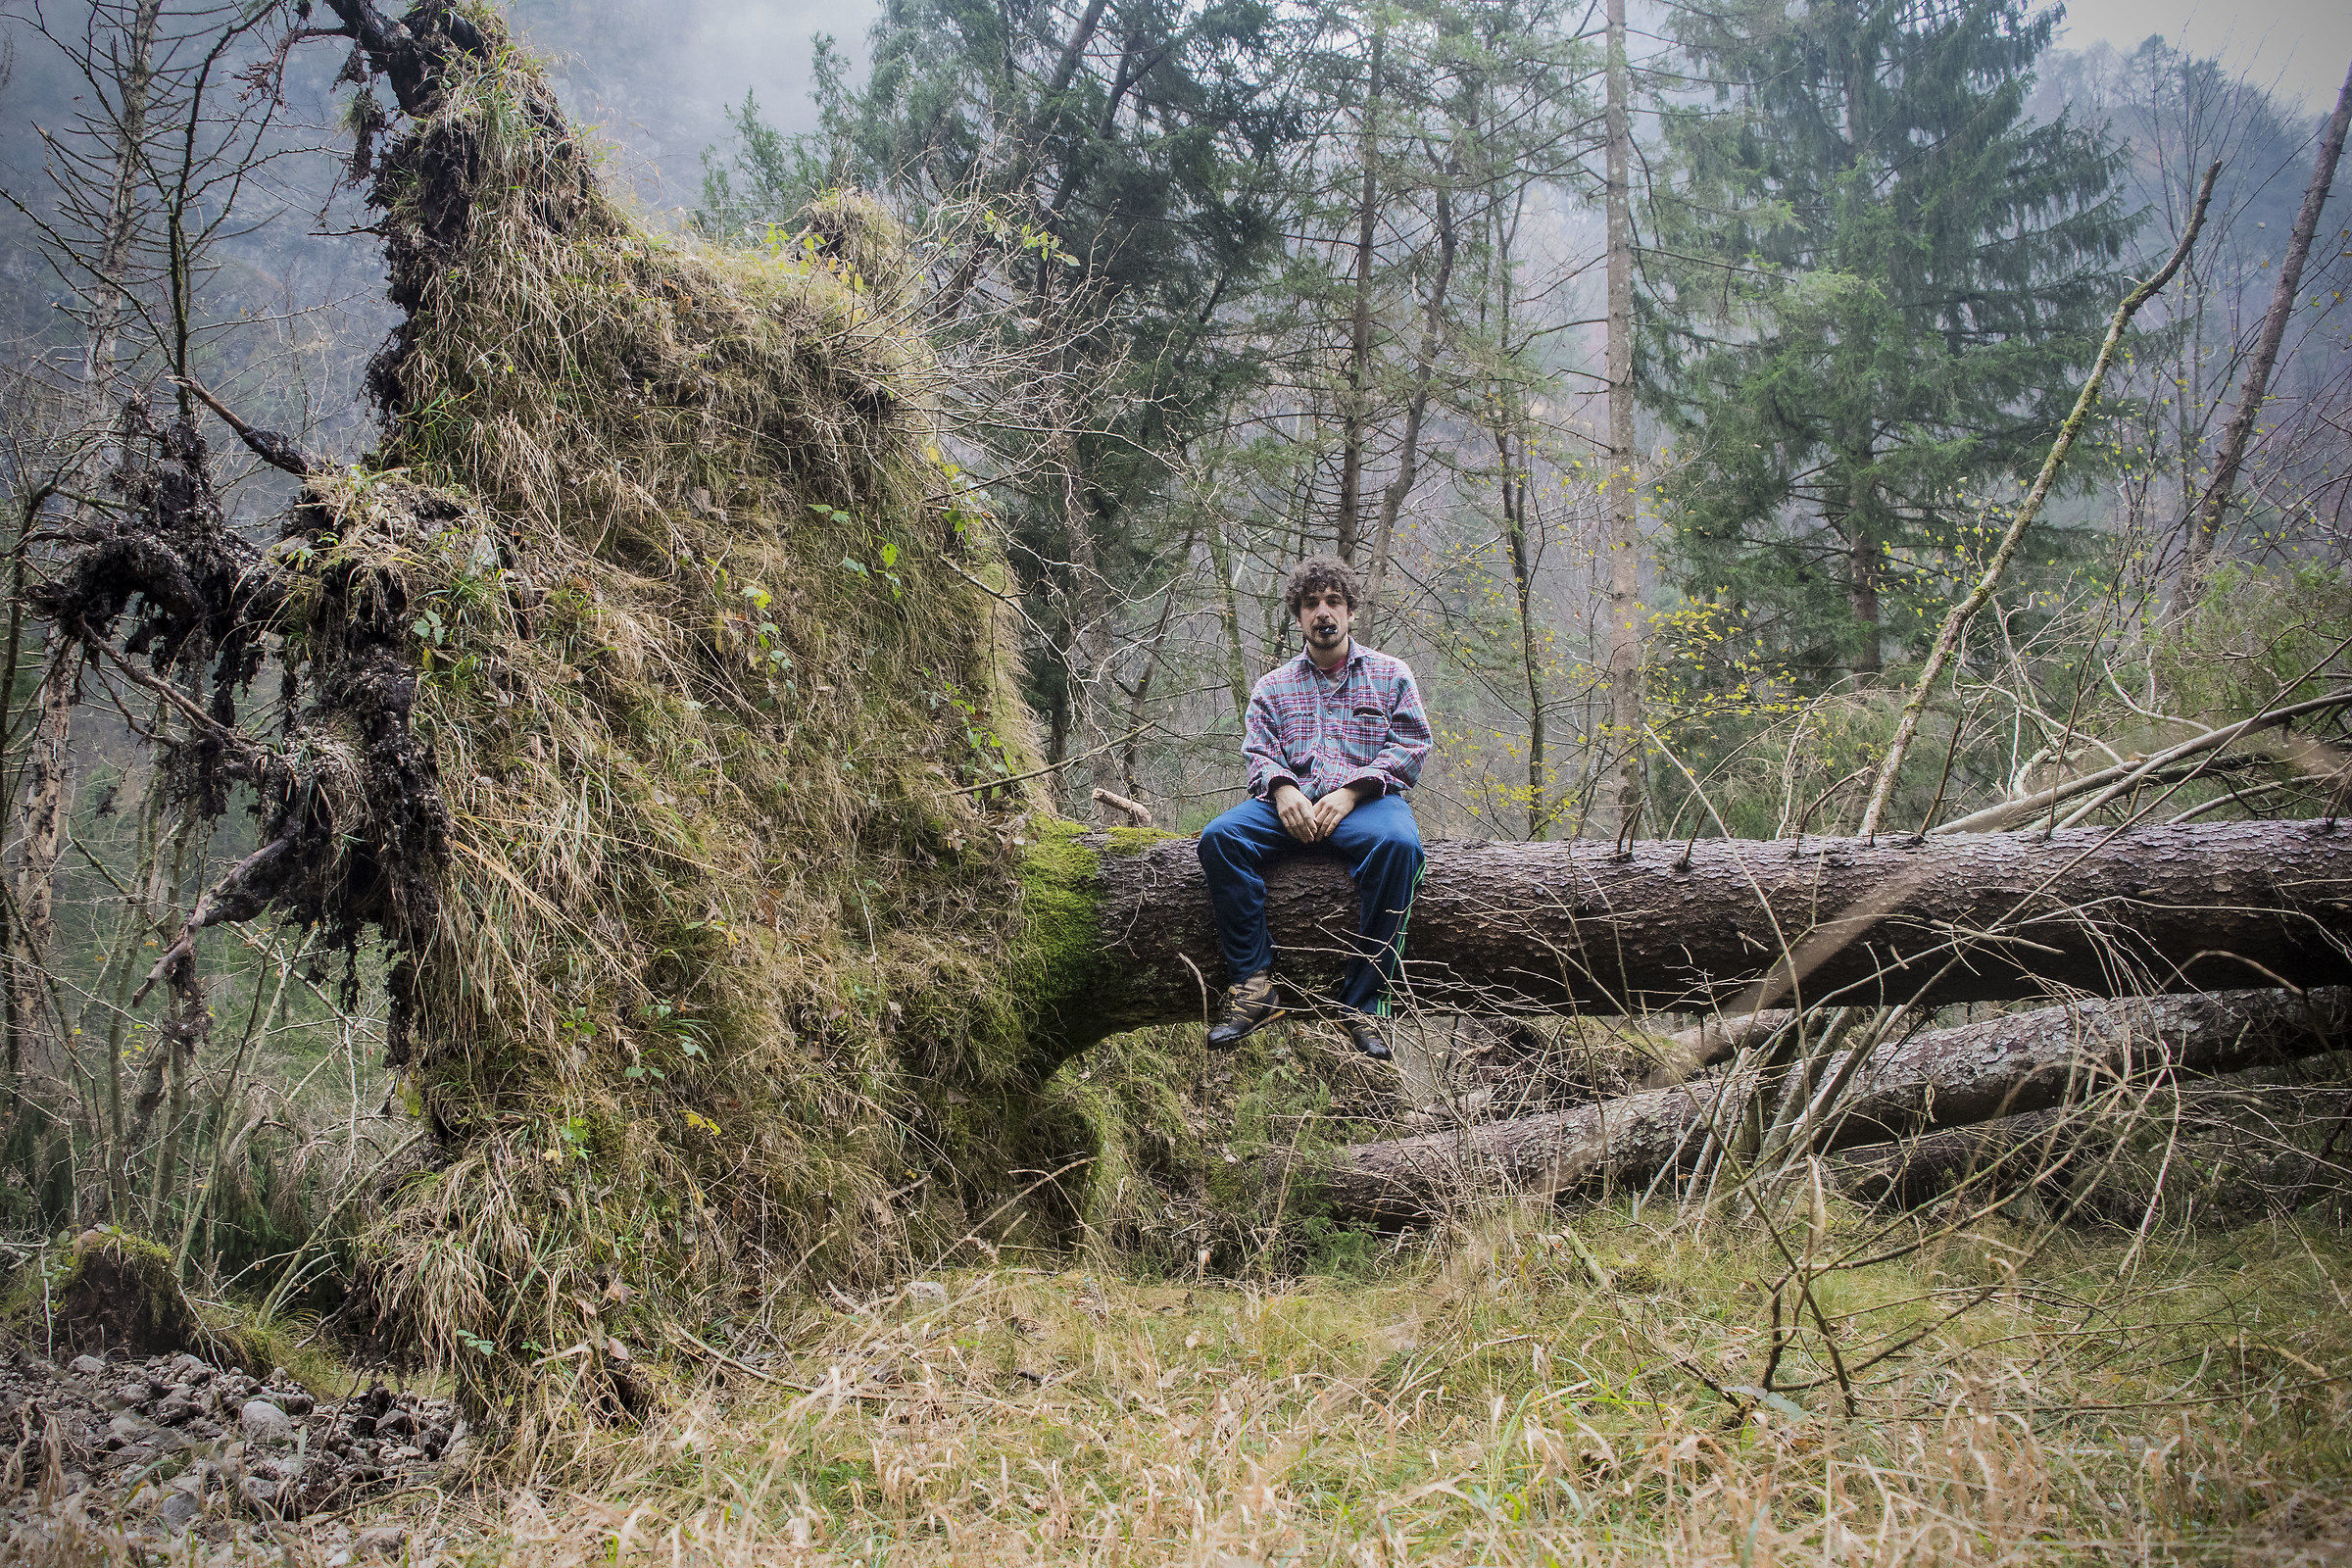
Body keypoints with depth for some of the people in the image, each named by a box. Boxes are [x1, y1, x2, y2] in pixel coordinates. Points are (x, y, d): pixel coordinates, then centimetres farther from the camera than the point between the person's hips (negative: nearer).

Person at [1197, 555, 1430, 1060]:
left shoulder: (1390, 674, 15)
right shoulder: (1274, 686, 22)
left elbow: (1410, 748, 4)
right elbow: (1259, 753, 11)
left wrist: (1351, 792, -11)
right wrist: (1283, 788, -13)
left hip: (1365, 801, -2)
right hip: (1292, 802, 2)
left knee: (1397, 841, -38)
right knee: (1220, 836, -29)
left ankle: (1361, 1002, -32)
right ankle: (1255, 985, -29)